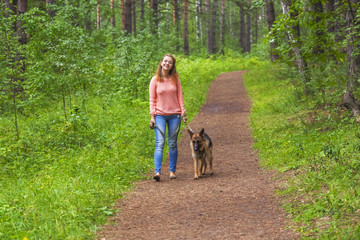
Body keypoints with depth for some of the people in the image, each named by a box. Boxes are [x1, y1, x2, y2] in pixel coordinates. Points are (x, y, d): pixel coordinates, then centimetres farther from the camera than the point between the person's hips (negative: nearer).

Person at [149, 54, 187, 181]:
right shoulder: (155, 80, 0)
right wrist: (152, 116, -5)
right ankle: (157, 172, -19)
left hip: (174, 115, 2)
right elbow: (152, 99, 1)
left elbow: (179, 96, 9)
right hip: (160, 115, -2)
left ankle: (172, 171, 13)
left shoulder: (175, 78, 6)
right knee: (160, 143, -13)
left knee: (173, 144, 6)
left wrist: (183, 112, 2)